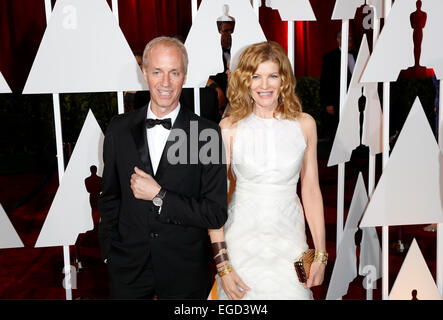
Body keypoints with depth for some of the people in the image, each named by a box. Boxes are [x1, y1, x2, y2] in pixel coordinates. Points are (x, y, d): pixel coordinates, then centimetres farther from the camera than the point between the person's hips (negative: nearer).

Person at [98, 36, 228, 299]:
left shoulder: (207, 133, -12)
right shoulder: (120, 128, -2)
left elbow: (216, 214, -14)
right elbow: (110, 198, 8)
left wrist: (159, 197, -20)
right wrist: (110, 253, 6)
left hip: (185, 274, -2)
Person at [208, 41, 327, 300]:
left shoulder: (305, 124, -1)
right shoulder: (229, 128, -8)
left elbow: (311, 190, 3)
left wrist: (320, 253, 2)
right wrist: (222, 263, -11)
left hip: (290, 240, 2)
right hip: (242, 240, -1)